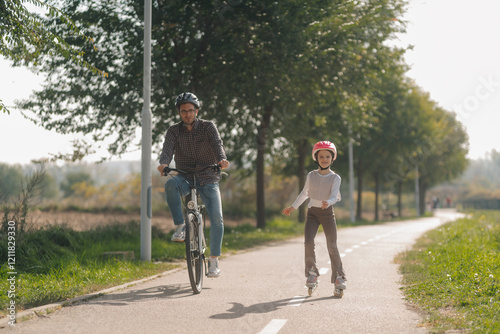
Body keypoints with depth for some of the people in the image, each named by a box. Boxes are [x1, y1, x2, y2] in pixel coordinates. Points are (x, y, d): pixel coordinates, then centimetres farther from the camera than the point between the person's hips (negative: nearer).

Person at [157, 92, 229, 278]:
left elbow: (217, 144, -18)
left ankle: (214, 260, -3)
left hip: (208, 179, -1)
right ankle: (180, 226, -23)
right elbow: (167, 149, -14)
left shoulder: (208, 127, -1)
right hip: (185, 178, 1)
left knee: (217, 218, -16)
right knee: (171, 185, -35)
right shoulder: (174, 131, 2)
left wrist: (222, 159, -41)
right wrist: (163, 164, -38)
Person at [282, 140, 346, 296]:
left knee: (332, 247, -5)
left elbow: (334, 196, -19)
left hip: (328, 213, -2)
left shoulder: (335, 178, -6)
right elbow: (304, 193, 18)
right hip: (312, 213, 2)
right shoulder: (311, 176, 2)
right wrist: (293, 207, 22)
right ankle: (312, 273, 1)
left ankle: (339, 277, 7)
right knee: (308, 243, -16)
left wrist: (328, 202, -41)